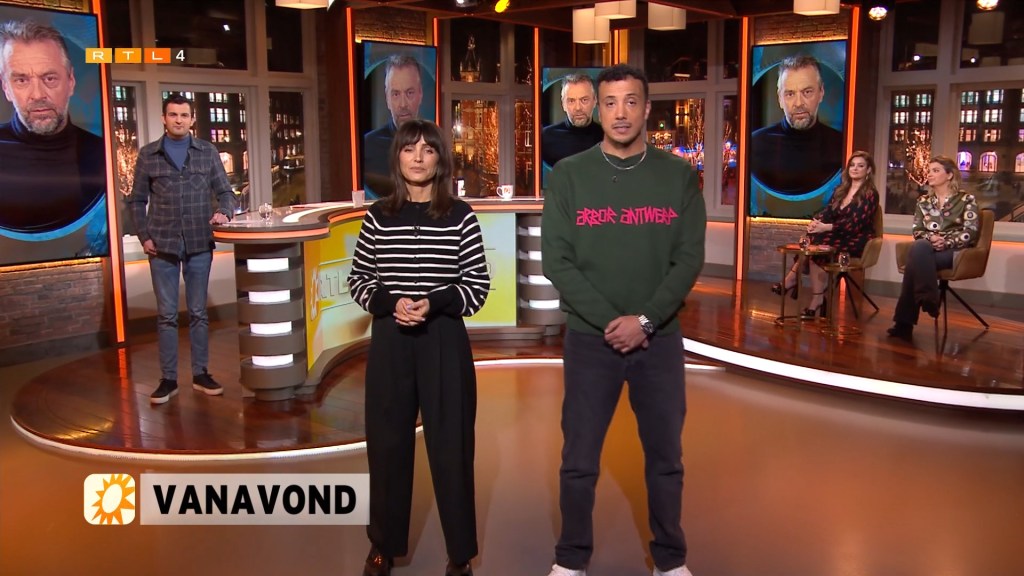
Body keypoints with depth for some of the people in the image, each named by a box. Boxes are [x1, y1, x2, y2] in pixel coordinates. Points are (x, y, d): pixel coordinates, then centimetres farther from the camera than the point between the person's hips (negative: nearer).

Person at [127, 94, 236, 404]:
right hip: (162, 247, 0)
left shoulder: (207, 152, 6)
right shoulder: (148, 154, 5)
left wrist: (223, 211, -14)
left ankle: (200, 374, 18)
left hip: (199, 245, 0)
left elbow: (225, 192, 7)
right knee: (166, 315, 4)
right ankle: (168, 379, 11)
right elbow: (137, 201, 8)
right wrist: (144, 236, -2)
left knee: (198, 312, 8)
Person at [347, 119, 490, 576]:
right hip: (389, 341, 2)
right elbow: (358, 279, 8)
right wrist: (390, 302, -11)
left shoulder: (460, 216, -1)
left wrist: (434, 303, -17)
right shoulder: (378, 216, 4)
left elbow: (478, 284, -1)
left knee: (451, 445, 4)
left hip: (444, 341, -2)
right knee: (387, 442, 10)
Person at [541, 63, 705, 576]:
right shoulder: (569, 175, -3)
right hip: (589, 338, -1)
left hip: (660, 339, 1)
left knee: (665, 458, 13)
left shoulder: (679, 176, 1)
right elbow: (556, 261, -8)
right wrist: (608, 321, -15)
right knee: (579, 461, 8)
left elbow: (690, 258, -3)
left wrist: (645, 320, -15)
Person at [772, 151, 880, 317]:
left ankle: (791, 280, -25)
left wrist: (825, 227, -28)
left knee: (818, 247, -31)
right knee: (810, 241, -25)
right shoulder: (841, 190, 14)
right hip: (839, 236, 6)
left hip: (857, 241, -6)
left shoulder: (870, 194, -8)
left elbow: (854, 223, -18)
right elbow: (828, 212, 7)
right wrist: (816, 222, -17)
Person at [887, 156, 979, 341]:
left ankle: (904, 322, -36)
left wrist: (946, 243, -19)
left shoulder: (966, 199, 6)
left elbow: (970, 233, -4)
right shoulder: (923, 201, 18)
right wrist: (930, 238, -13)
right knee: (918, 247, -36)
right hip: (927, 250, 4)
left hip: (955, 252, -3)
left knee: (915, 262, -35)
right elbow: (917, 231, 10)